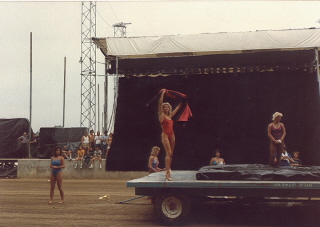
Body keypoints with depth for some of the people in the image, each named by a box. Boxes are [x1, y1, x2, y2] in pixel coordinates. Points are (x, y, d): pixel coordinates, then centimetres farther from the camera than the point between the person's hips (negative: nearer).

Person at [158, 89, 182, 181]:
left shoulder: (170, 116, 18)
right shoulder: (161, 115, 2)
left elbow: (177, 108, 30)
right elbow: (160, 103, -5)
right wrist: (163, 93, -1)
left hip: (172, 135, 7)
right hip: (165, 135, -7)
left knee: (170, 154, 4)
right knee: (168, 153, -16)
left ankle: (168, 173, 7)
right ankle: (168, 172, -20)